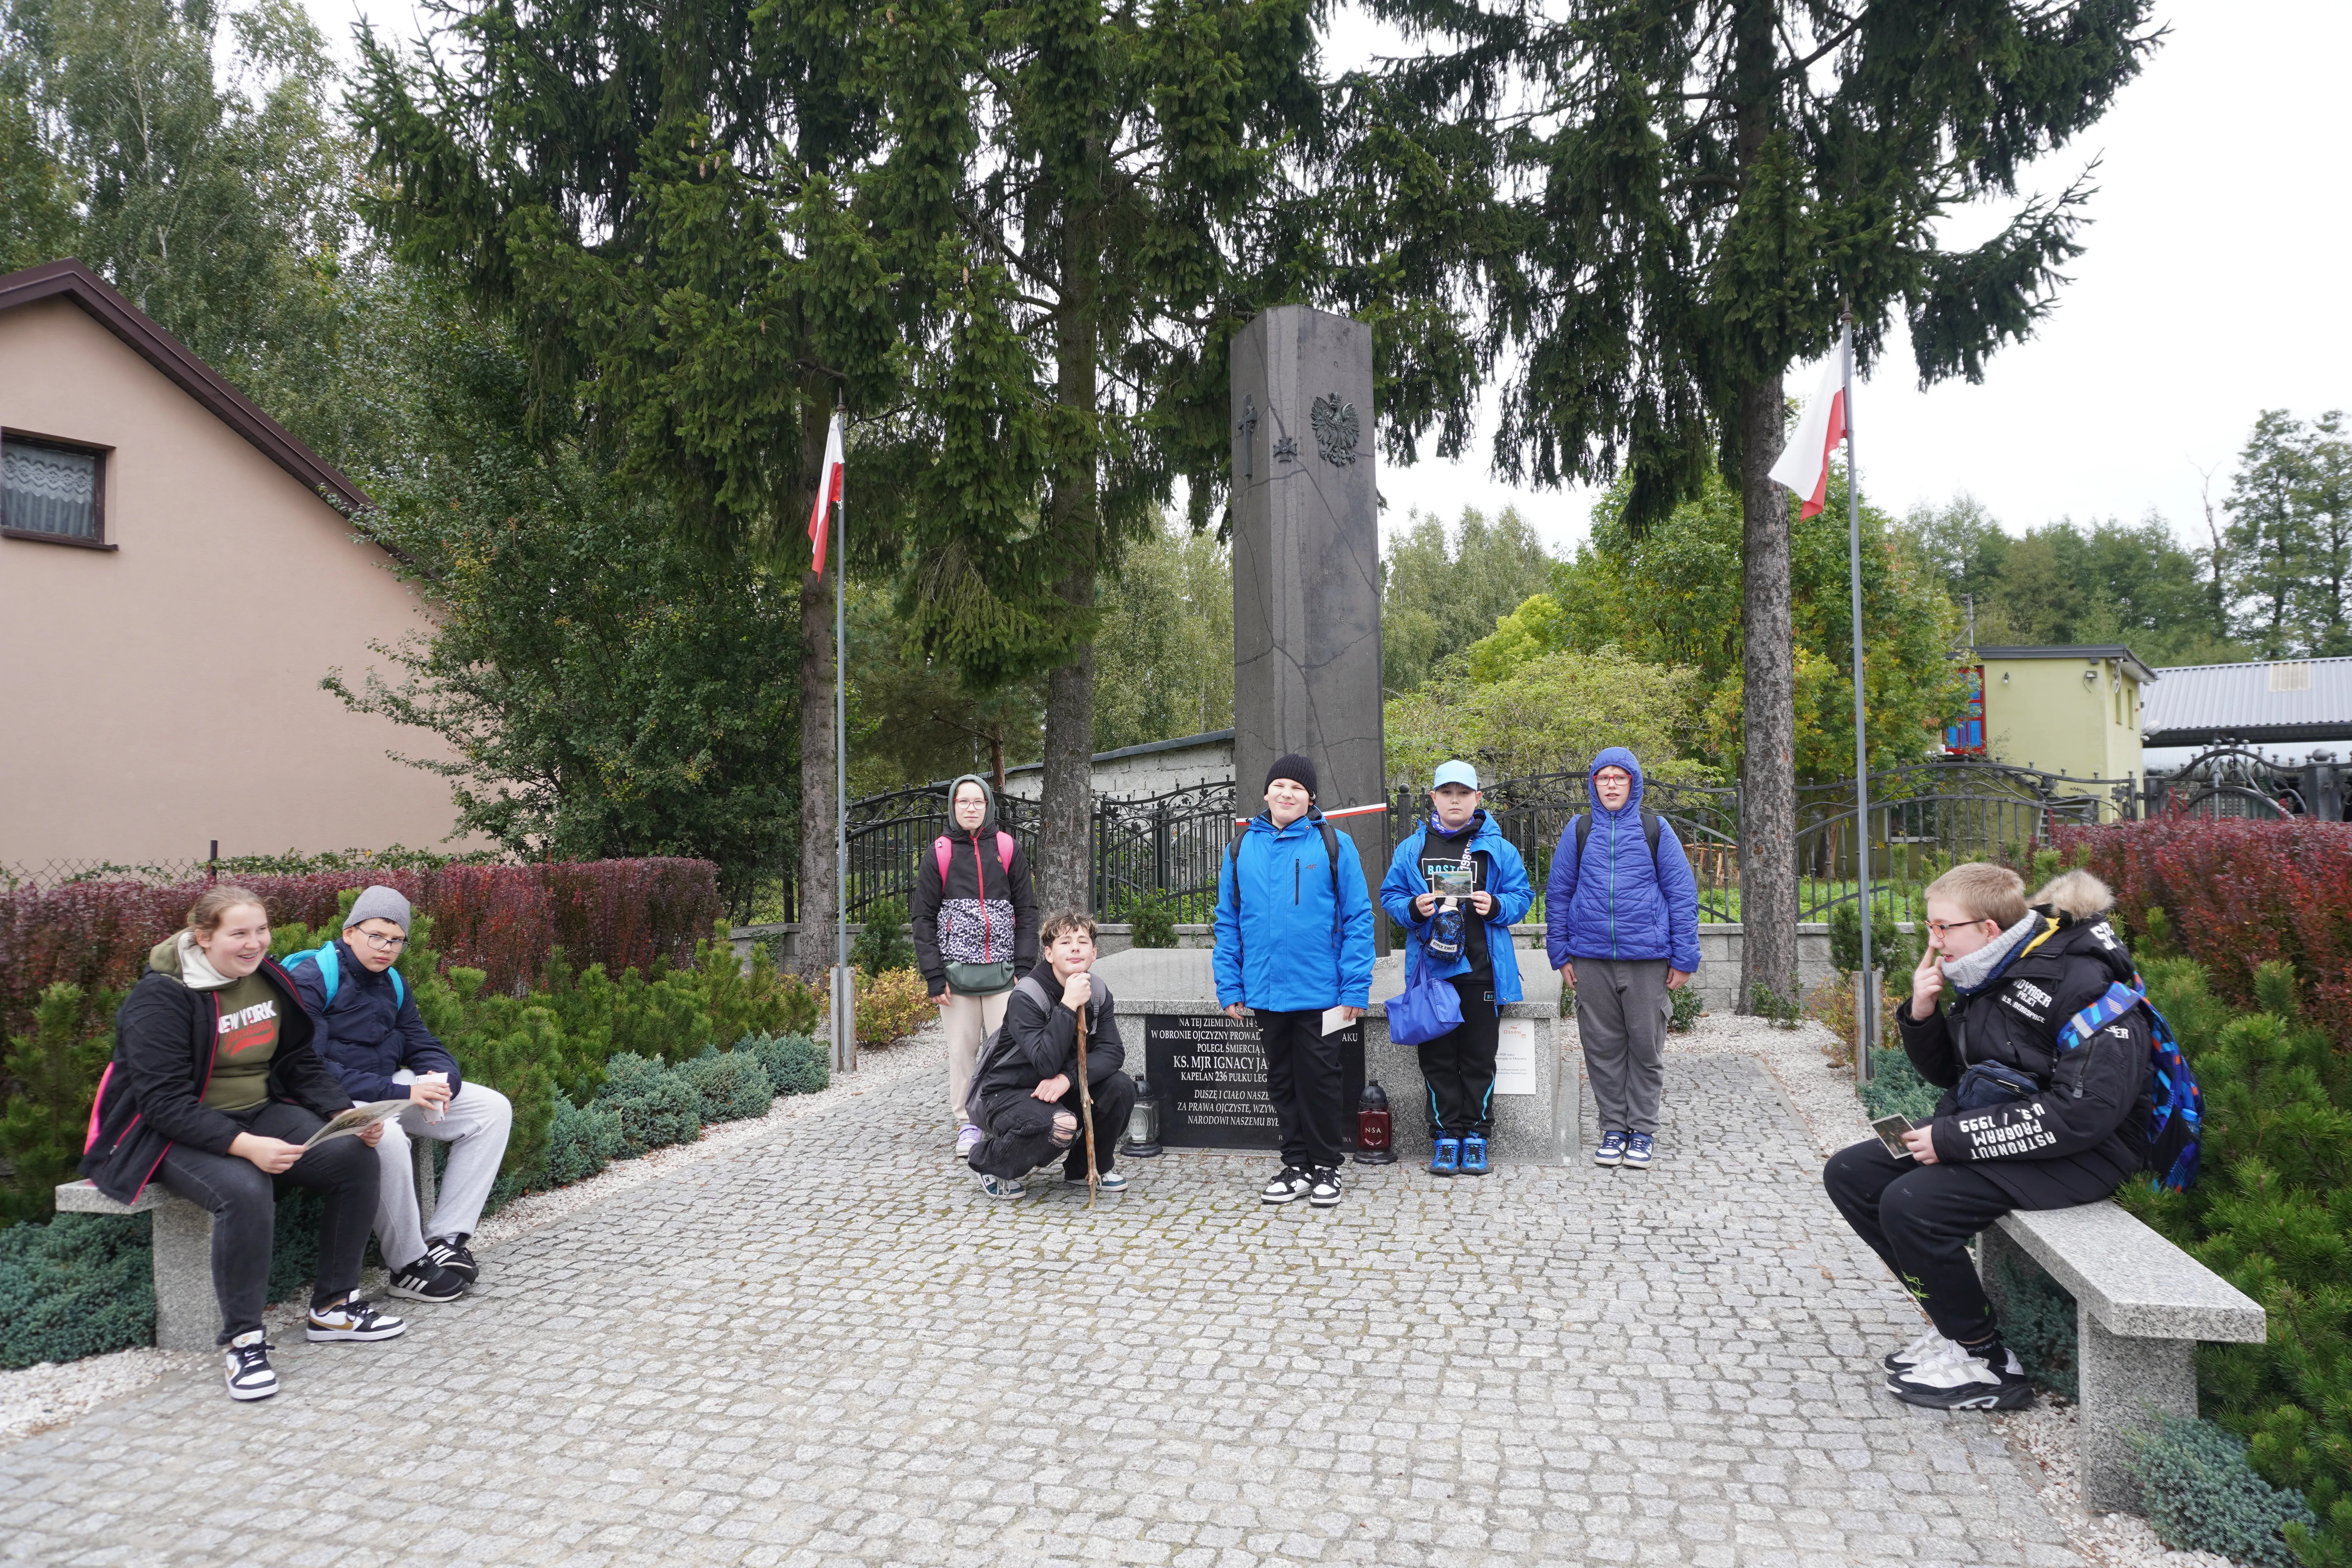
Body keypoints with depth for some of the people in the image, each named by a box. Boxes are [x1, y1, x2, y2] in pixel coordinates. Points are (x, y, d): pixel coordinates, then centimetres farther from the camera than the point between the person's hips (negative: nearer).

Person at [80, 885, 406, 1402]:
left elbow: (301, 1063, 9)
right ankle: (243, 1340, -20)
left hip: (262, 1113, 6)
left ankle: (334, 1307, -2)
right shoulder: (160, 998, -16)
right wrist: (244, 1145, -34)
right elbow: (165, 1102, -22)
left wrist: (346, 1115, -10)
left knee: (356, 1157, -17)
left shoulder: (269, 980, 4)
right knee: (244, 1190, -37)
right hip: (175, 1133, -6)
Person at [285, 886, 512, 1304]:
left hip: (390, 1088, 8)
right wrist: (398, 1093, -28)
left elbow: (422, 1045, 16)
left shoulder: (392, 984, 12)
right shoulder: (310, 980, -13)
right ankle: (409, 1267, -21)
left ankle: (445, 1239, -7)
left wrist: (442, 1080, -11)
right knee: (386, 1136, -40)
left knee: (493, 1109, -3)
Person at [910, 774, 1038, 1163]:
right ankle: (967, 1125, 14)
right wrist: (934, 976, -3)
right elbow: (923, 918, 5)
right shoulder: (939, 854, 6)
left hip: (1002, 970, 0)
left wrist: (1026, 967, -1)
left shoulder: (1007, 850, 8)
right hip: (956, 969, 0)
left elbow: (1026, 911, 9)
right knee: (961, 1050, 3)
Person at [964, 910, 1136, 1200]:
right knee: (1060, 1125, -34)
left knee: (1121, 1088, -16)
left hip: (1058, 1089, 6)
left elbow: (1113, 1052, -13)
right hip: (1007, 1092, -6)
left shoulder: (1098, 993, -5)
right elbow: (1047, 1064, -32)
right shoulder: (1027, 996, -24)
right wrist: (1069, 1005, -38)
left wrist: (1068, 1078, -29)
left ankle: (1087, 1168, 8)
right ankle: (991, 1163, -5)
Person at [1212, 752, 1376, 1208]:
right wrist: (1230, 987, 2)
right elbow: (1228, 923, 8)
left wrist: (1356, 988, -11)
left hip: (1320, 991, -3)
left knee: (1319, 1079, 6)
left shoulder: (1334, 845, -3)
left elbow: (1358, 918, -5)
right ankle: (1296, 1166, 25)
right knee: (1282, 1081, 13)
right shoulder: (1242, 848, 5)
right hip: (1266, 991, 3)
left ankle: (1325, 1167, 21)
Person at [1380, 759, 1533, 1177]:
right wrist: (1413, 908, -11)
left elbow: (1522, 895, 7)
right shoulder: (1412, 848, 8)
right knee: (1437, 1056, 5)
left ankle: (1475, 1136, 15)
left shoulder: (1497, 848, 5)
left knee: (1479, 1058, 5)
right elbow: (1390, 895, 10)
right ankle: (1445, 1136, 14)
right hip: (1431, 967, 1)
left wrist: (1497, 906, -13)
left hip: (1482, 970, -1)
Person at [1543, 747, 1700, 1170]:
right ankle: (1614, 1128, 19)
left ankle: (1643, 1131, 16)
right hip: (1591, 960, 2)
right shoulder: (1580, 830, 7)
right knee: (1603, 1048, 7)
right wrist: (1560, 954, 5)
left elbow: (1682, 893, 3)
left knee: (1646, 1047, 4)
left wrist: (1684, 958, -1)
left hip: (1647, 960, -1)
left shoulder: (1655, 828, 3)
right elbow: (1557, 893, 11)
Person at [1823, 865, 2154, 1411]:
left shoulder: (2084, 983, -20)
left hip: (2080, 1155, -9)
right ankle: (1952, 1319, 6)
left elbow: (2088, 1112, -27)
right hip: (1984, 1132, 10)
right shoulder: (1992, 977, 7)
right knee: (1849, 1175, 0)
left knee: (1910, 1204, -26)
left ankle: (1989, 1364, -8)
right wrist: (1921, 1014, -4)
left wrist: (1954, 1140, -24)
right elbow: (1947, 1074, 18)